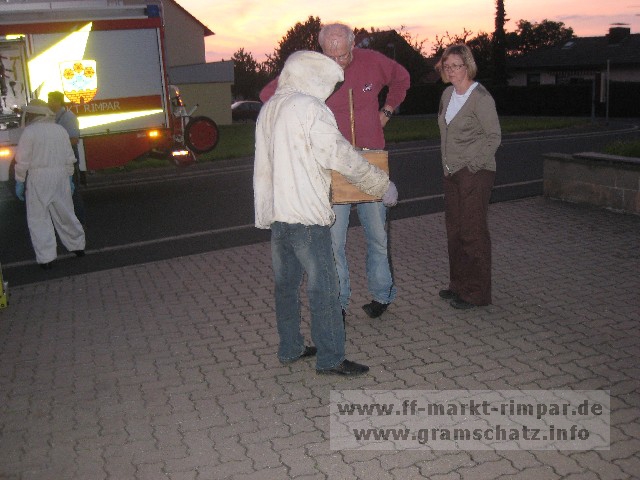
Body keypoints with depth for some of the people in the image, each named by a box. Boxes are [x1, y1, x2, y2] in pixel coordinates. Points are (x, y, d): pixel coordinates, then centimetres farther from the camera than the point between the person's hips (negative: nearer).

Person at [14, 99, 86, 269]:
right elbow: (69, 158, 9)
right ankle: (77, 245, 28)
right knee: (65, 213, 18)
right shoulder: (60, 130, 7)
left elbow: (22, 161, -10)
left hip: (38, 179, -5)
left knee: (38, 218, 3)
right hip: (60, 176, 5)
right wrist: (69, 178, 17)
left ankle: (46, 258, 1)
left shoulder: (29, 131, -9)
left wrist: (19, 182, -1)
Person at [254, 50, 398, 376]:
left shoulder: (269, 108, 14)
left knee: (285, 283, 15)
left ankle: (289, 349, 25)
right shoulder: (309, 108, -12)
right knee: (323, 287, -2)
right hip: (306, 214, -9)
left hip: (274, 212, 9)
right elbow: (342, 157, -14)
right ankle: (330, 358, 5)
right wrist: (383, 185, -5)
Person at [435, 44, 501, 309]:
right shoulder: (448, 94, 11)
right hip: (452, 172, 8)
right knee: (454, 230, 13)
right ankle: (458, 285, 25)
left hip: (475, 173, -8)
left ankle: (476, 292, 6)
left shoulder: (480, 97, -12)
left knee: (472, 231, -4)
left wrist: (474, 163, -15)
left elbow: (494, 136, -11)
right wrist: (447, 163, 13)